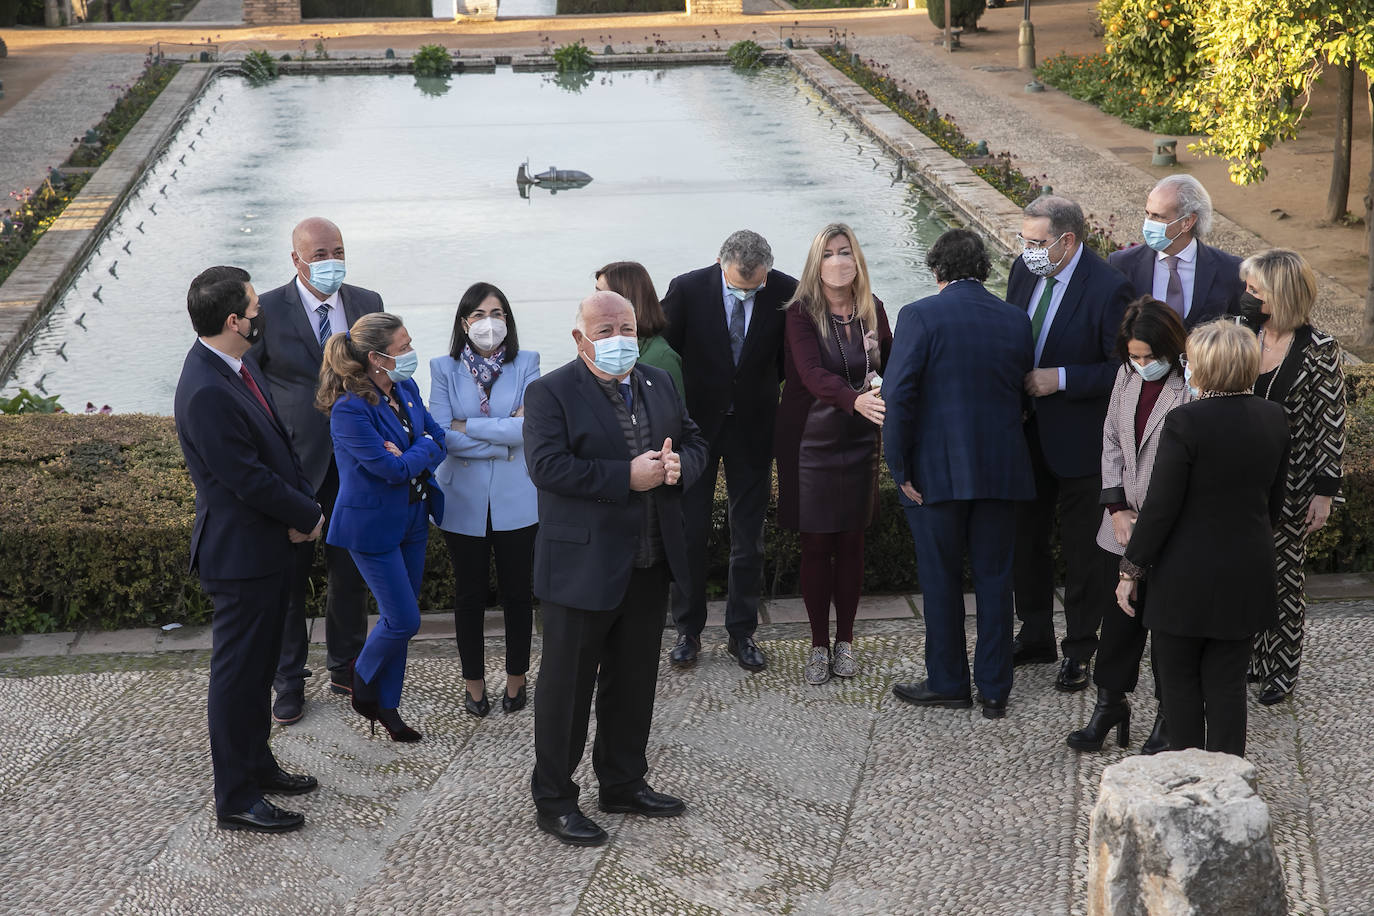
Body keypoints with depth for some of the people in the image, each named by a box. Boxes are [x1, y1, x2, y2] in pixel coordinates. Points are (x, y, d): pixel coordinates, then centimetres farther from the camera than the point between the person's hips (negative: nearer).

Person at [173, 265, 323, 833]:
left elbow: (278, 442, 11)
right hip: (240, 553, -10)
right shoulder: (207, 393, -28)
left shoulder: (237, 366, 4)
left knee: (259, 665, 22)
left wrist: (303, 503, -2)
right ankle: (236, 799, 14)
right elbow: (248, 479, -25)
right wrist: (308, 516, -12)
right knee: (237, 673, 3)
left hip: (269, 544, 10)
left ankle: (256, 765, 38)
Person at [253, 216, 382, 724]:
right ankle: (288, 682, 22)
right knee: (289, 577, 7)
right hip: (293, 463, -3)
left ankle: (345, 669, 33)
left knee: (351, 573, 14)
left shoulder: (367, 303, 3)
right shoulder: (267, 310, -10)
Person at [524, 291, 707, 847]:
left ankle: (624, 783, 32)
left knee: (634, 681, 17)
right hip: (582, 567, -6)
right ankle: (552, 798, 14)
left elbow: (695, 443, 15)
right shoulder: (551, 393, -10)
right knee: (566, 685, 3)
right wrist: (627, 476, -24)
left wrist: (677, 464, -9)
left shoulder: (659, 384, 11)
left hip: (650, 568, 6)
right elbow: (546, 466, -21)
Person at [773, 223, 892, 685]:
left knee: (851, 543, 10)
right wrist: (856, 400, -43)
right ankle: (819, 645, 17)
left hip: (858, 441, 3)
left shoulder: (871, 309, 0)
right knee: (816, 545, 4)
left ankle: (845, 641, 23)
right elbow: (812, 374, -26)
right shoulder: (802, 313, -12)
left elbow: (889, 364, 10)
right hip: (810, 443, -3)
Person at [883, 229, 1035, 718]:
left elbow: (898, 397, -16)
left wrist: (901, 468, -10)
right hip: (1001, 470, 4)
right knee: (994, 578, 12)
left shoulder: (920, 316, -11)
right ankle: (994, 689, 18)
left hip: (937, 471, -3)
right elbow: (1024, 394, 9)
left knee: (941, 579, 10)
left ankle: (948, 682, 20)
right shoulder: (1015, 320, 3)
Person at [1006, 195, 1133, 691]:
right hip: (1027, 432, 7)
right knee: (1025, 537, 17)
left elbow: (1123, 368, -18)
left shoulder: (1108, 288, -20)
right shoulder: (1024, 271, 0)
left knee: (1081, 549, 7)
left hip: (1078, 439, -6)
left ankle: (1079, 649, 21)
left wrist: (1061, 379, -23)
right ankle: (1035, 635, 33)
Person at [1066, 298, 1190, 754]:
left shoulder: (1193, 387, -18)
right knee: (1118, 618, 13)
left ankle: (1170, 717, 23)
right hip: (1123, 527, 5)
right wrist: (1117, 508, 2)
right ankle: (1109, 703, 29)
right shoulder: (1127, 375, 3)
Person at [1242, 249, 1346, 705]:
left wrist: (1325, 492, -11)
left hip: (1289, 482, -4)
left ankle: (1281, 668, 22)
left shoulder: (1319, 350, -14)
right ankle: (1248, 655, 26)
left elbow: (1331, 424, -10)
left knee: (1283, 571, 7)